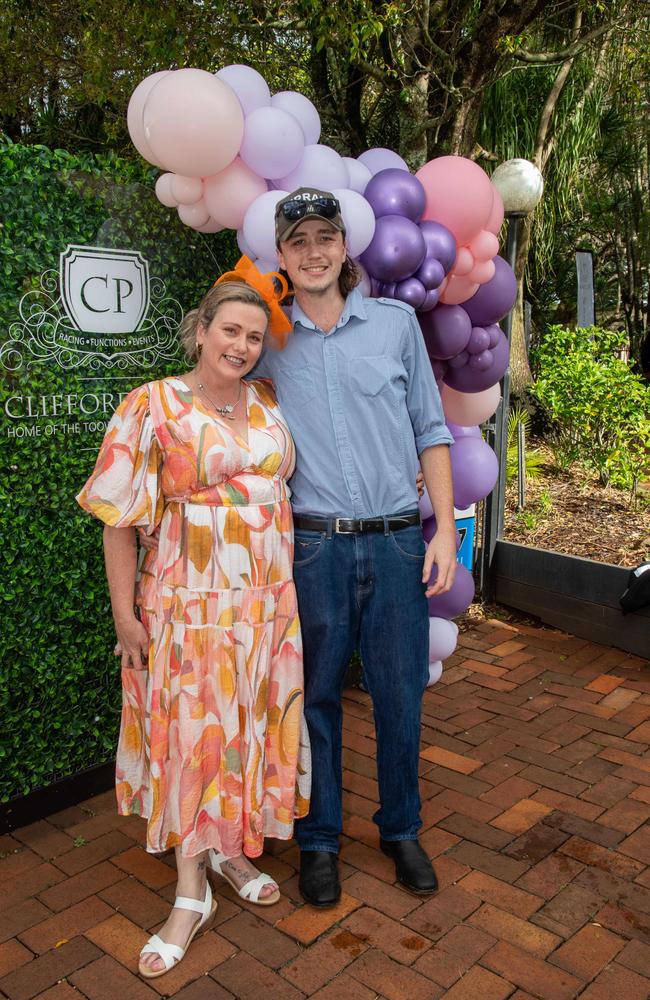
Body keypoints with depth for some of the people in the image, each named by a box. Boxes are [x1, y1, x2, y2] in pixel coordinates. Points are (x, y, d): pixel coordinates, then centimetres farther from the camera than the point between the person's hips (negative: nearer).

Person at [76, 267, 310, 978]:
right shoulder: (154, 406, -7)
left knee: (253, 726, 13)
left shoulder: (270, 402, 6)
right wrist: (124, 611, -8)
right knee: (191, 733, 3)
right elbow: (121, 517, -7)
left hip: (269, 600, 5)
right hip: (190, 602, -4)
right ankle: (191, 893, 19)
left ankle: (232, 850, 36)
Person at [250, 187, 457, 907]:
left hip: (397, 542, 1)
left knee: (400, 696, 10)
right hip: (312, 545, 0)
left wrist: (444, 529, 1)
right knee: (317, 696, 10)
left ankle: (401, 829, 34)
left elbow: (430, 431, 7)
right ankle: (318, 838, 31)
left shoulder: (396, 323, 5)